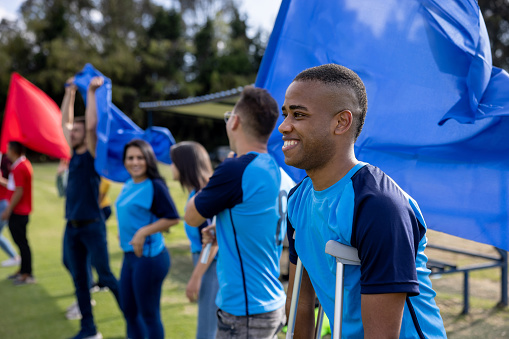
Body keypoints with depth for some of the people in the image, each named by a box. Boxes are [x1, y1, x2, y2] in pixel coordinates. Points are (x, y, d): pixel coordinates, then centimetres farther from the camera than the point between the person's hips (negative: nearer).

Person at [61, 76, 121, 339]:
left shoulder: (92, 155, -7)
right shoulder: (74, 153, 11)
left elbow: (91, 125, -21)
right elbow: (65, 121, 17)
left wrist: (91, 92, -16)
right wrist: (70, 92, 18)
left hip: (92, 225, -7)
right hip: (72, 227, 7)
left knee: (105, 275, -3)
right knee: (79, 278, 9)